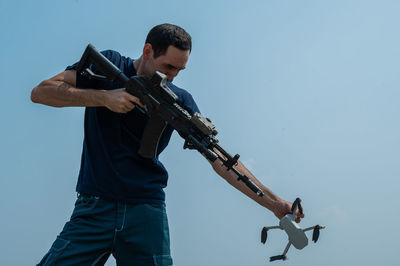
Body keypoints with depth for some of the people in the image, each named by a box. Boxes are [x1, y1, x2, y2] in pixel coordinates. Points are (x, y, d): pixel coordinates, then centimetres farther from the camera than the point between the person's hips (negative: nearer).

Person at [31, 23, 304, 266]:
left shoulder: (178, 100, 4)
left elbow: (220, 160, 0)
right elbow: (41, 91, -4)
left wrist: (273, 202, -7)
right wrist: (104, 97, -17)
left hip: (147, 211, 1)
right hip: (95, 207, -1)